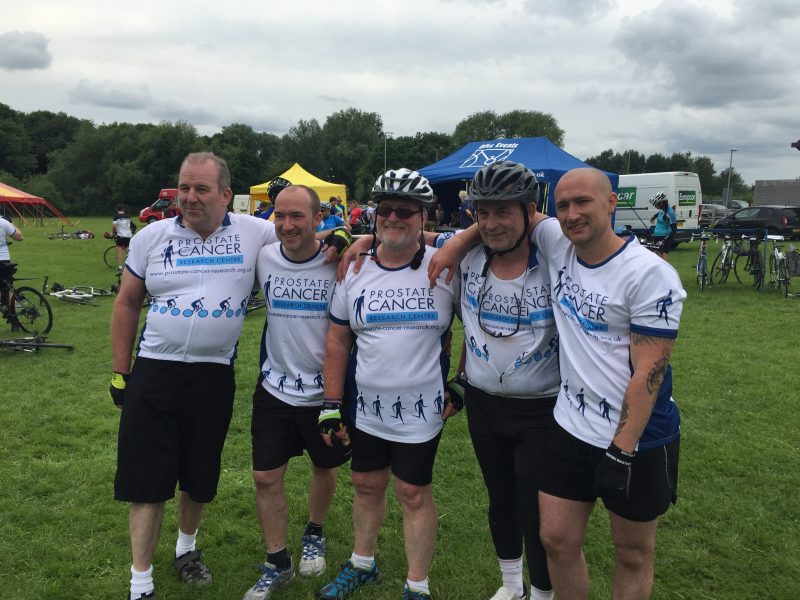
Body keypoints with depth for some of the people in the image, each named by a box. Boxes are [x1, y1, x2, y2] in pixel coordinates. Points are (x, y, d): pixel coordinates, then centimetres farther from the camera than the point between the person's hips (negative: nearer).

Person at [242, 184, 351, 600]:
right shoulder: (263, 258, -7)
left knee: (324, 470, 18)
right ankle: (277, 564, 26)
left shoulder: (338, 263, -14)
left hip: (325, 391, -2)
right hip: (274, 390, 2)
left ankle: (314, 536, 47)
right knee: (265, 479, 5)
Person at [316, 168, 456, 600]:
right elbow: (338, 341, 6)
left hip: (421, 409, -3)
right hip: (366, 407, 4)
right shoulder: (355, 271, 1)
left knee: (414, 494, 6)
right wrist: (331, 406, 4)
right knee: (367, 485, 18)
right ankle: (362, 565, 41)